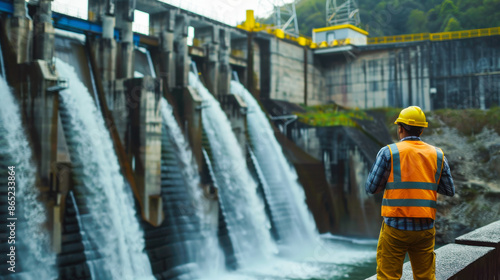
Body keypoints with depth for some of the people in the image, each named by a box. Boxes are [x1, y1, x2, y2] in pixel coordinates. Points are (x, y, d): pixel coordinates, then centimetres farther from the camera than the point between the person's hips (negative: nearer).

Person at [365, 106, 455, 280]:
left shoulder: (388, 152, -5)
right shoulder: (437, 155, 6)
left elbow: (371, 188, -2)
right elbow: (450, 191, 11)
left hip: (395, 227, -3)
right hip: (425, 228, 3)